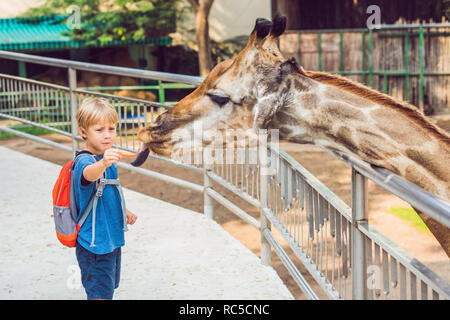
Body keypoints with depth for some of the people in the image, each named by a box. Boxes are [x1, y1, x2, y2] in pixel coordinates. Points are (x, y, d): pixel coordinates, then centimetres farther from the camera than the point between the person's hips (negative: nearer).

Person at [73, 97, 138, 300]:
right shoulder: (84, 161, -22)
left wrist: (123, 211, 11)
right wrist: (103, 164, -69)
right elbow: (89, 174, -49)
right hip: (95, 245, -9)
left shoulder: (107, 158, 6)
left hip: (112, 238, 9)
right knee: (100, 294, -4)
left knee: (108, 288, 20)